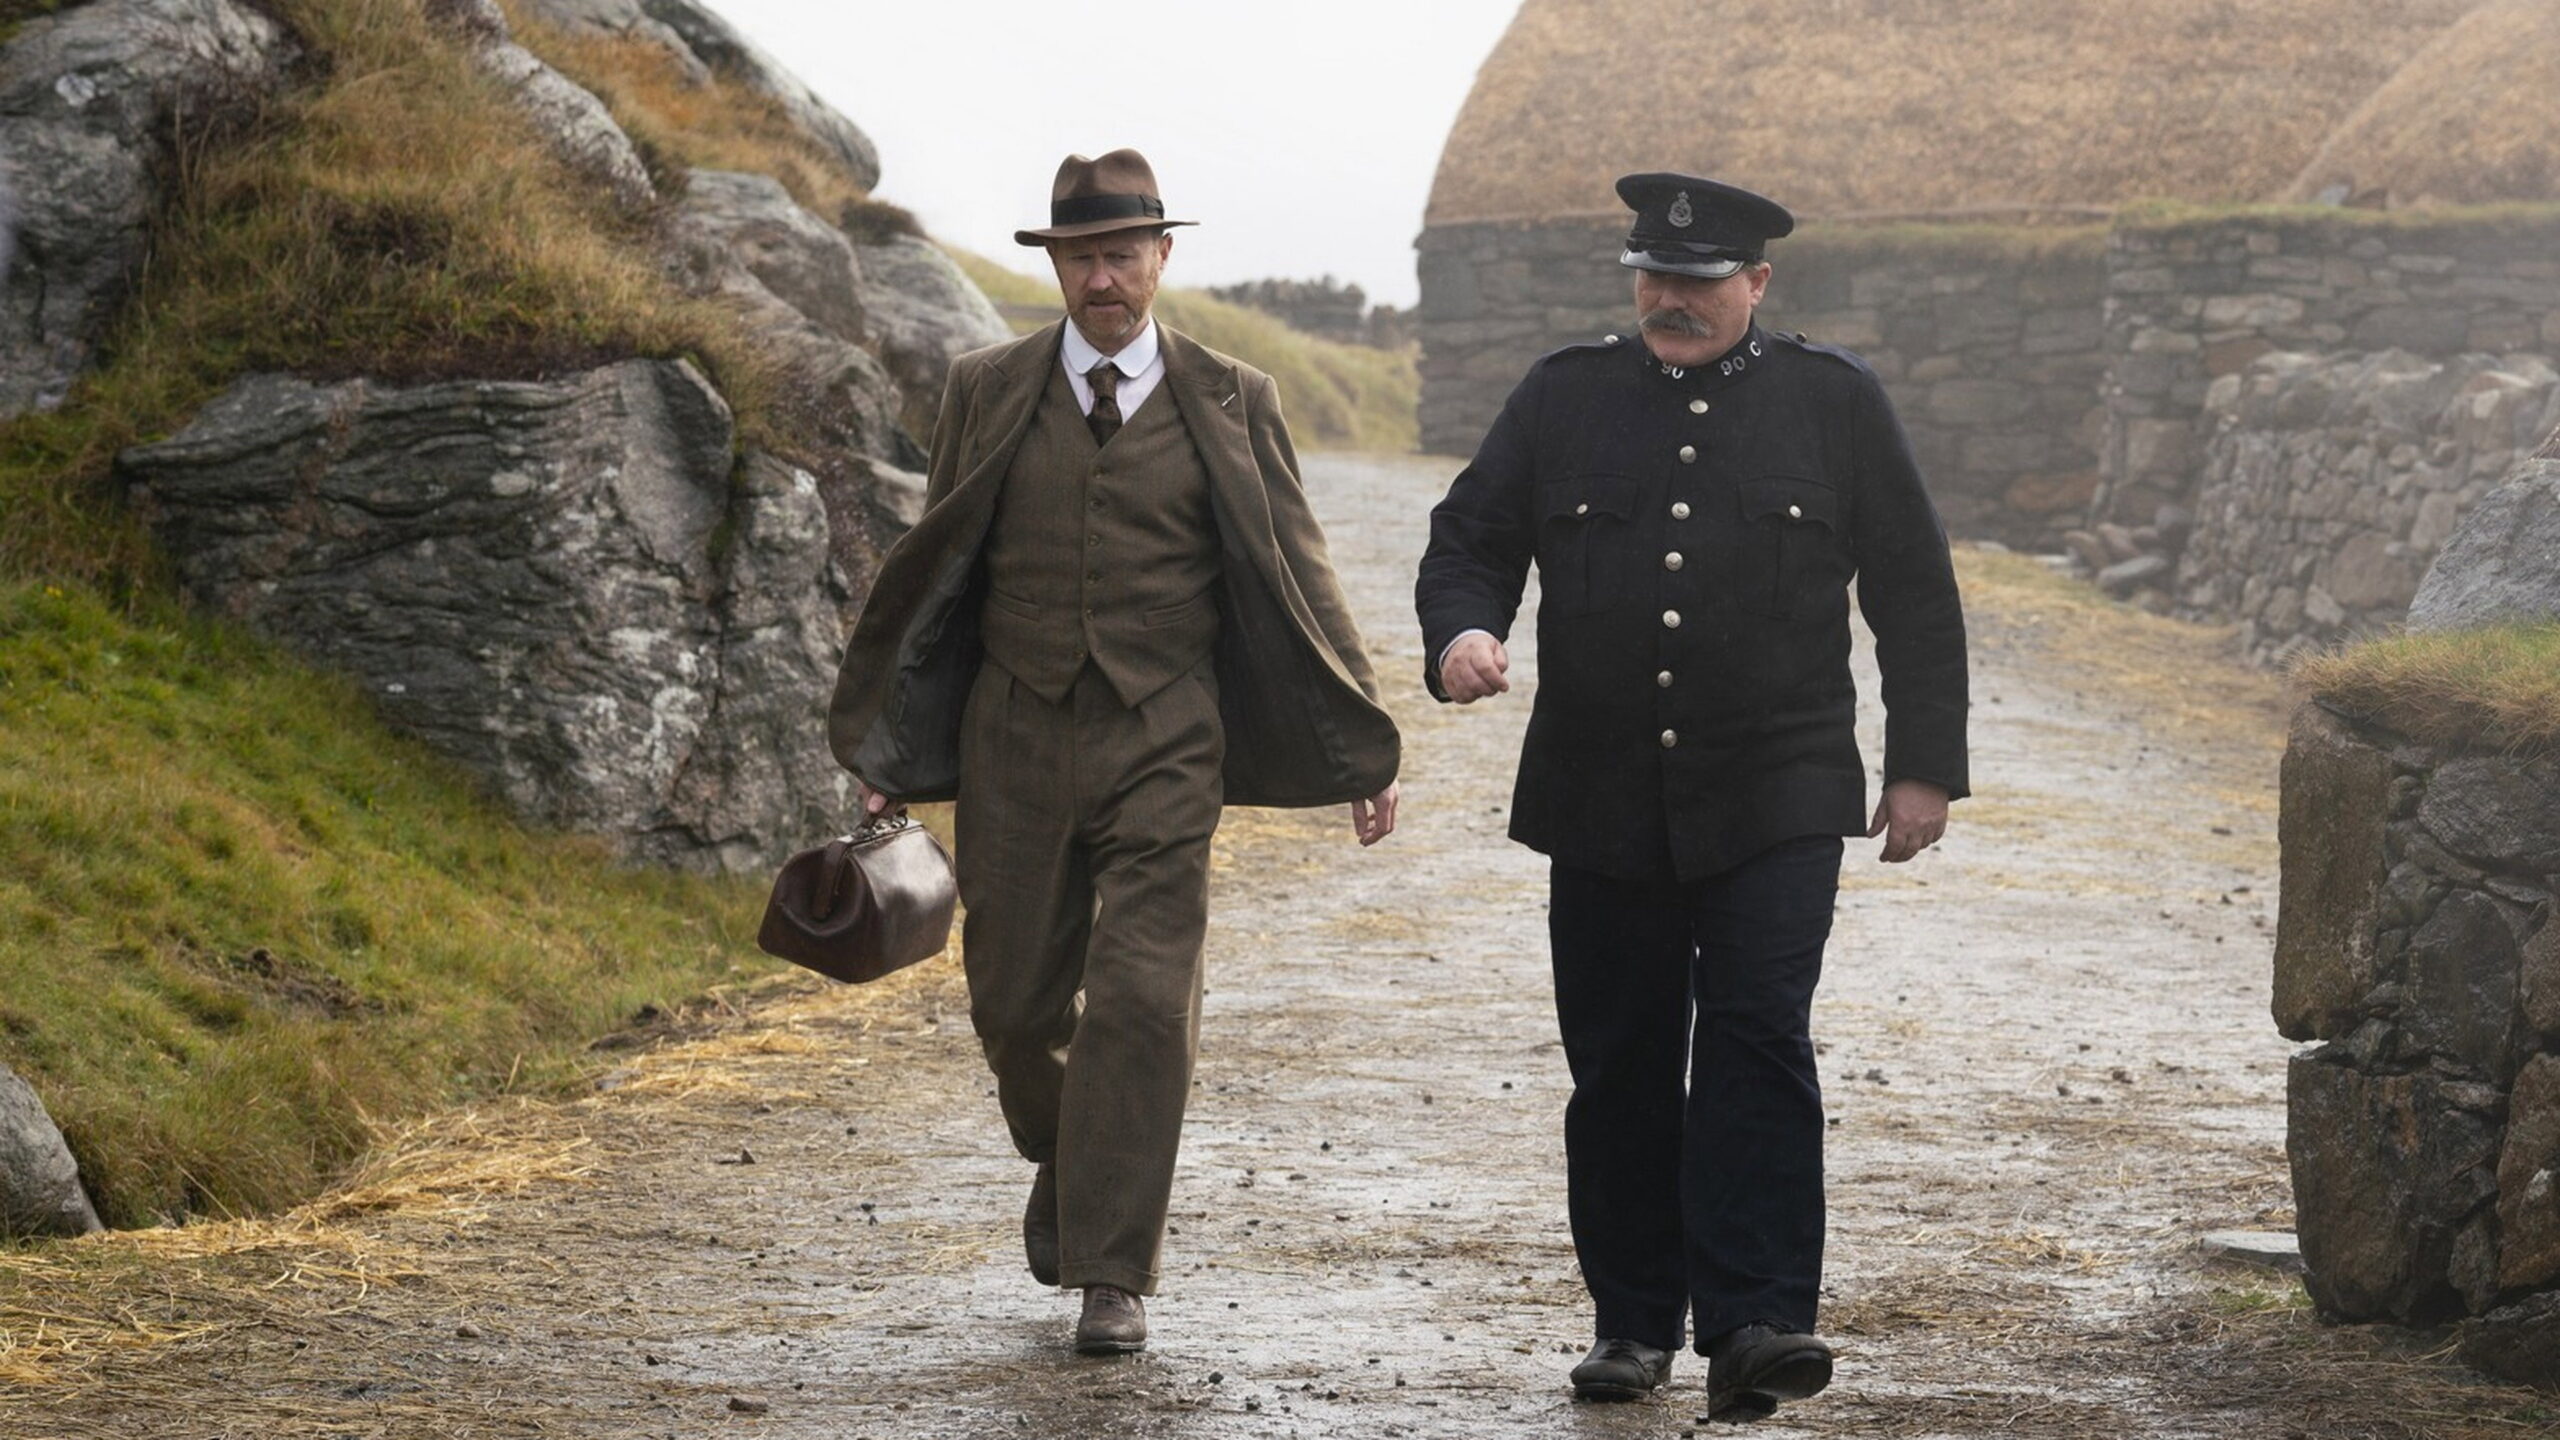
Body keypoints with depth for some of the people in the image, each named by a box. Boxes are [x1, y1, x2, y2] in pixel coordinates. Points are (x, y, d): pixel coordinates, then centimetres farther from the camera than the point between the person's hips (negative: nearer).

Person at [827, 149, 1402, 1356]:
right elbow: (934, 571, 11)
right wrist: (887, 741, 9)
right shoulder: (987, 394, 5)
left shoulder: (1230, 404, 2)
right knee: (1016, 1002, 8)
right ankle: (1068, 1166, 39)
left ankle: (1114, 1277, -4)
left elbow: (1296, 575, 3)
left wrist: (1362, 748, -2)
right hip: (1016, 743, 2)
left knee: (1141, 1004, -9)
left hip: (1163, 752, -2)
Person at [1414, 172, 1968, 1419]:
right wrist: (1462, 630, -10)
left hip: (1777, 801, -2)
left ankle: (1755, 1321, -15)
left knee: (1757, 1037, -14)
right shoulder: (1564, 397, 10)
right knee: (1618, 1067, 5)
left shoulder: (1835, 402, 6)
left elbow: (1914, 591, 8)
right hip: (1602, 804, 2)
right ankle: (1634, 1324, 15)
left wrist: (1925, 766, 3)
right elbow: (1471, 537, 13)